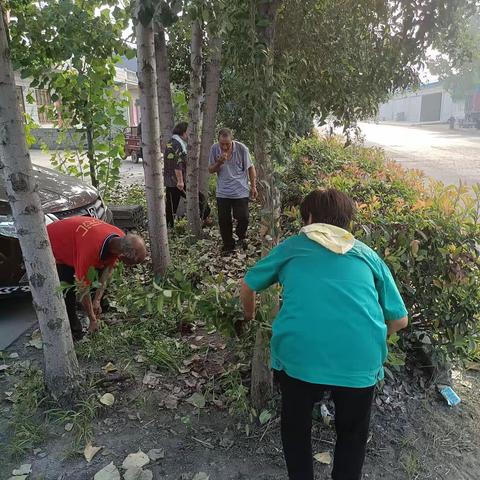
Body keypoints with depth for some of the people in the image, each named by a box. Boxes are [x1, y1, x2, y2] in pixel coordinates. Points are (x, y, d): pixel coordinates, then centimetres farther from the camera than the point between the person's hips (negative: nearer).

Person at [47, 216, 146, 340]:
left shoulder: (121, 239, -22)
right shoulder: (91, 251, -44)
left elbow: (108, 269, -6)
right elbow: (83, 289, -29)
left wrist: (97, 300, -6)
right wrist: (92, 320, -15)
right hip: (54, 247, -7)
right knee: (68, 295, -14)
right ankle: (75, 335, 2)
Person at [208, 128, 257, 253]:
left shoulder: (242, 149, -11)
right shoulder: (214, 149, -5)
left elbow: (250, 168, 0)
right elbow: (210, 170, 1)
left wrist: (253, 186, 1)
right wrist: (219, 162, -19)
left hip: (241, 191, -2)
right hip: (222, 192, 2)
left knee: (243, 218, -3)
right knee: (224, 220, 5)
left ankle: (241, 236, 30)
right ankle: (228, 245, 24)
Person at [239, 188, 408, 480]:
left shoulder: (293, 246, 19)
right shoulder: (368, 254, 20)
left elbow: (248, 286, 27)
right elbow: (400, 320, 20)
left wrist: (250, 317, 46)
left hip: (299, 353, -1)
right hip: (360, 360, 1)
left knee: (296, 428, 28)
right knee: (353, 433, 29)